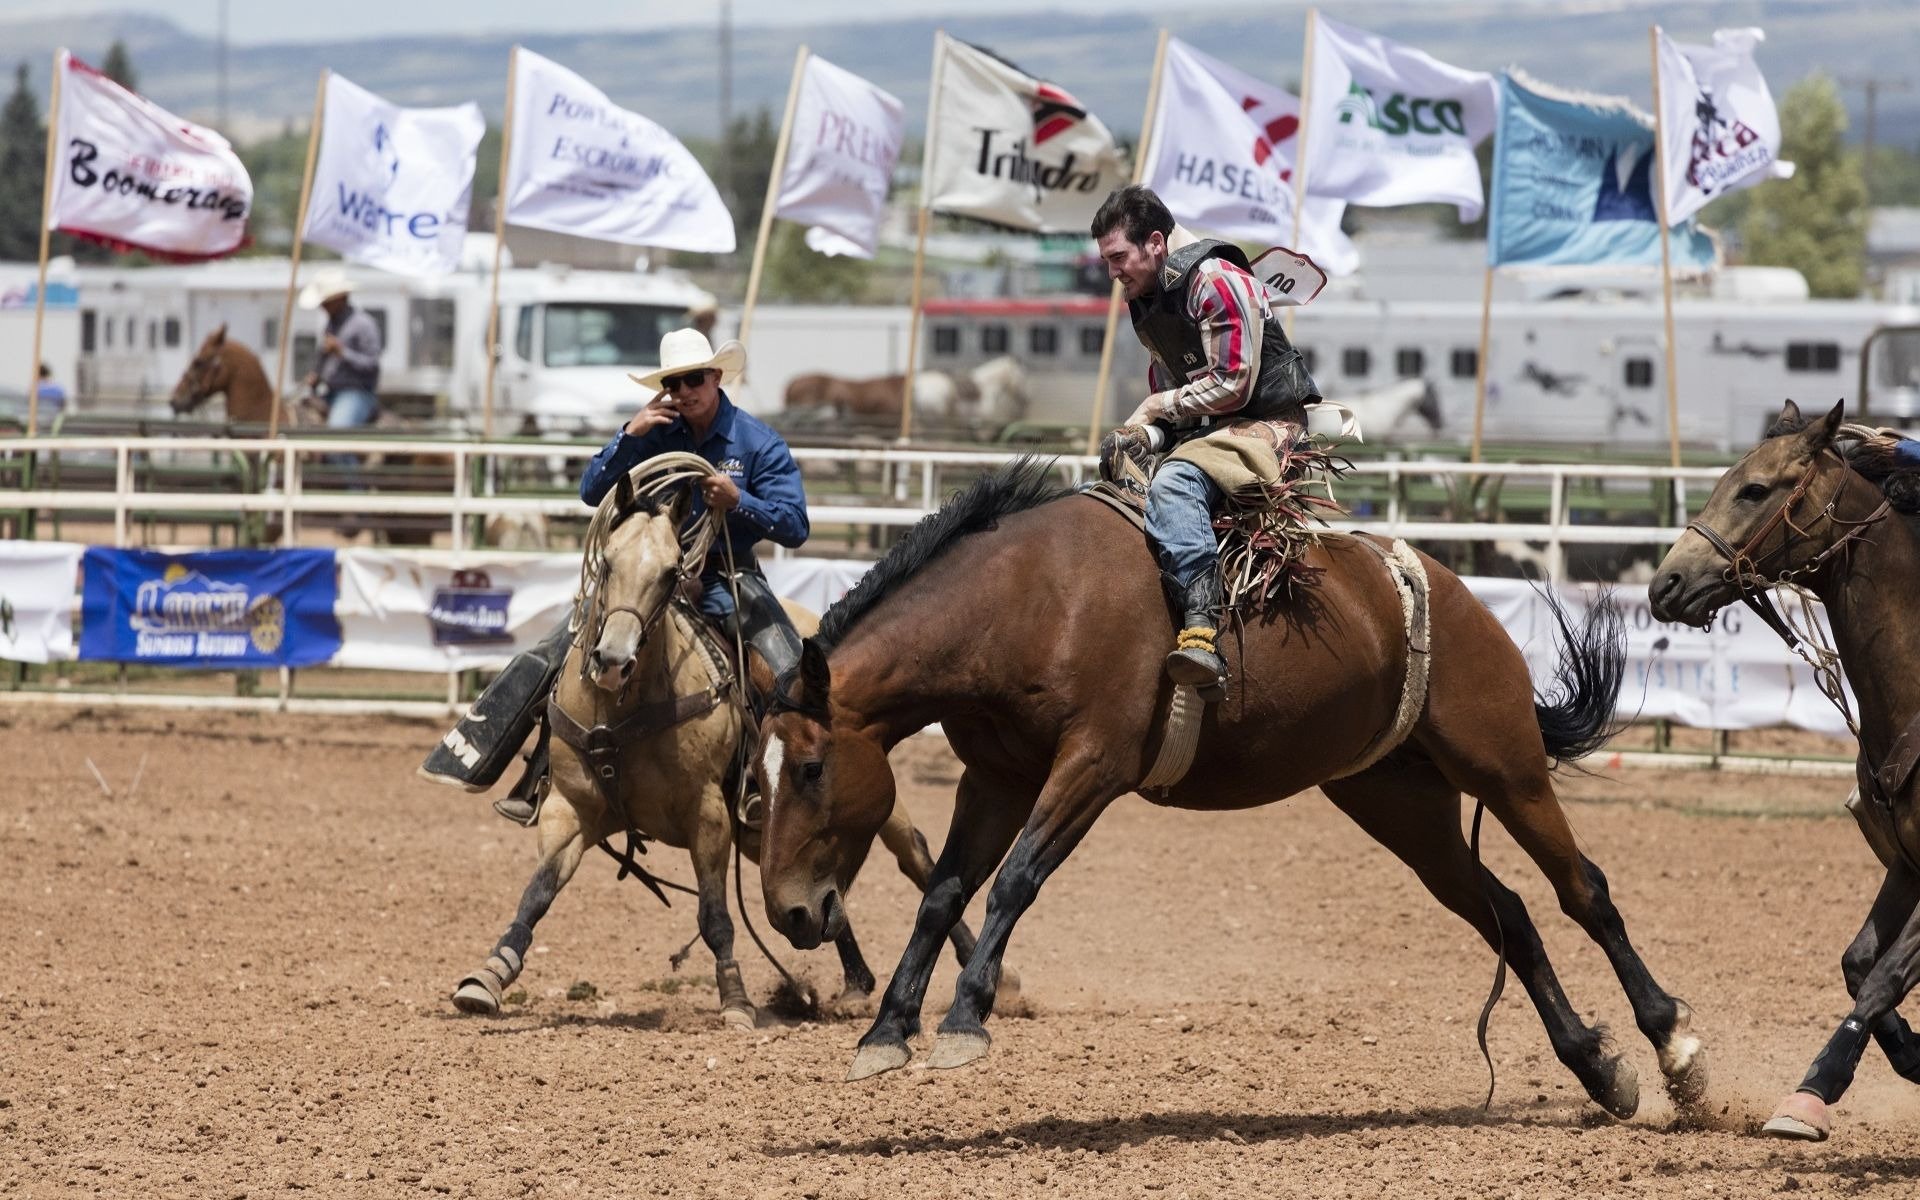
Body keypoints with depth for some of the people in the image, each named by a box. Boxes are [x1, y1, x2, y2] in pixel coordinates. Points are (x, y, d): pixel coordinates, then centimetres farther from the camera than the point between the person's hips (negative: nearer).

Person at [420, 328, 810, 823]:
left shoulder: (760, 443, -7)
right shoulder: (655, 433, 1)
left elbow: (795, 527, -9)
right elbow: (592, 492, -2)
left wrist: (739, 501, -26)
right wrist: (629, 435, -16)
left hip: (729, 582, -2)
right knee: (553, 659, -9)